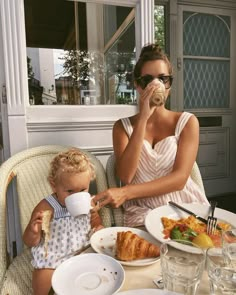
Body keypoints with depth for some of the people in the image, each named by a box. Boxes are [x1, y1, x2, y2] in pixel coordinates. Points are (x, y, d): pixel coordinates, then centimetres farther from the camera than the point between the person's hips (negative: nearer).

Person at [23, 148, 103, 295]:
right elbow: (30, 242, -13)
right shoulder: (45, 208, -22)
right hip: (52, 258, -3)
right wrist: (34, 232, -34)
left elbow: (95, 218, 11)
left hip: (83, 251, 4)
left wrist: (99, 227, -10)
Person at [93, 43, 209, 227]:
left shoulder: (188, 122, 1)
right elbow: (125, 176, -13)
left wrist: (126, 193, -23)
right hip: (142, 210, -1)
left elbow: (180, 178, -12)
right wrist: (142, 119, -18)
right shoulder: (123, 126, 3)